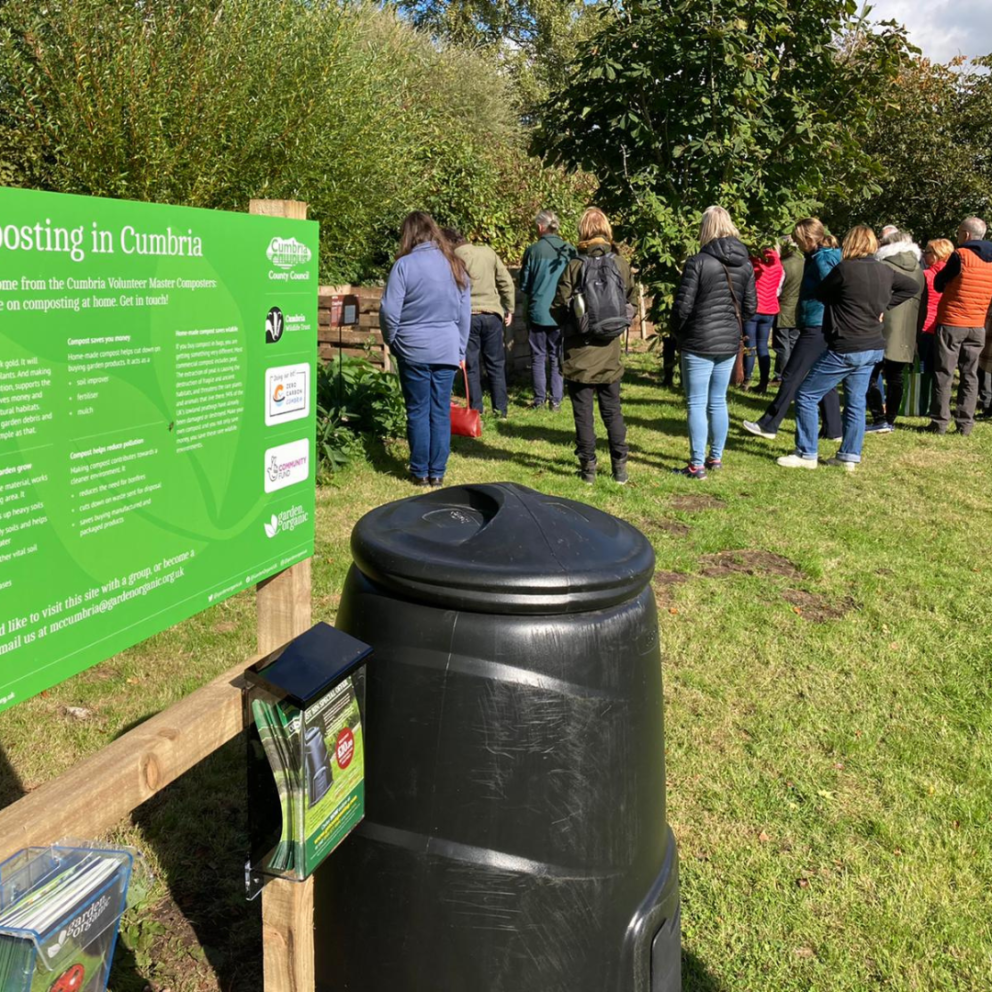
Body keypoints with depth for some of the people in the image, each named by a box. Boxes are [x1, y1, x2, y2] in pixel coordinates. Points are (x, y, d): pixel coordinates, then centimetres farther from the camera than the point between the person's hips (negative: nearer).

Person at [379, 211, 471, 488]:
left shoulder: (405, 265, -9)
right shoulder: (454, 265, 5)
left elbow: (389, 312, -9)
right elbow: (465, 313, 9)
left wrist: (391, 341, 8)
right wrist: (461, 350, 17)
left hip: (413, 350, -3)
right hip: (447, 349, 3)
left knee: (418, 411, 6)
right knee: (441, 411, 7)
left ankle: (420, 472, 13)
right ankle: (437, 472, 12)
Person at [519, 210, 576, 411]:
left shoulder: (533, 250, -8)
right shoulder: (569, 251, -3)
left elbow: (524, 285, 0)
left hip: (538, 311, -1)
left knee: (538, 356, 9)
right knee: (557, 357, 10)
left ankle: (539, 398, 10)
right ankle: (556, 399, 8)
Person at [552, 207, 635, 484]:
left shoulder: (575, 266, -11)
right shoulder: (621, 264, -2)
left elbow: (559, 308, -8)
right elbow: (632, 300, 5)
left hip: (580, 352, -3)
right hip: (611, 351, 3)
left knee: (583, 412, 6)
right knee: (613, 410, 13)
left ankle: (588, 467, 10)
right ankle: (620, 466, 13)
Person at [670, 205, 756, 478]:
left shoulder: (698, 263, -14)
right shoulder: (745, 264, 5)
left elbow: (683, 305, -13)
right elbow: (751, 306, 8)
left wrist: (678, 332, 4)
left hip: (699, 343, -6)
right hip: (729, 344, 6)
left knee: (697, 404, 0)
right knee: (718, 401, 17)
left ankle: (697, 465, 1)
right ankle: (716, 457, 25)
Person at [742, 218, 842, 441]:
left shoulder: (820, 259, -14)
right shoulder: (831, 256, 15)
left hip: (815, 328, -10)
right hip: (827, 328, 10)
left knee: (792, 376, -3)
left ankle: (769, 425, 3)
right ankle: (833, 429, 15)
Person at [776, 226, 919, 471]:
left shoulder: (845, 269, -15)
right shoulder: (886, 271, 5)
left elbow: (820, 294, 0)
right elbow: (912, 286, 22)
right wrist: (883, 305, 15)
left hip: (846, 348, -8)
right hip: (873, 349, 8)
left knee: (806, 396, 1)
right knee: (856, 402, 14)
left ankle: (806, 455, 4)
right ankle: (850, 456, 17)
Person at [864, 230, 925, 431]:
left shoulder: (884, 266, -6)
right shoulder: (919, 271, 14)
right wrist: (916, 329, 20)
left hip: (884, 331, -6)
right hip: (907, 334, 6)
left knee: (871, 376, -1)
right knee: (896, 377, 11)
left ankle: (880, 420, -6)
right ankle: (890, 420, 14)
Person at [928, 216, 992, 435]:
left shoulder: (961, 255, -11)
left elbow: (939, 285, -2)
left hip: (951, 322, -5)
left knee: (944, 374, 1)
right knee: (970, 375, 8)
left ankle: (940, 422, 1)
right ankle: (965, 423, 7)